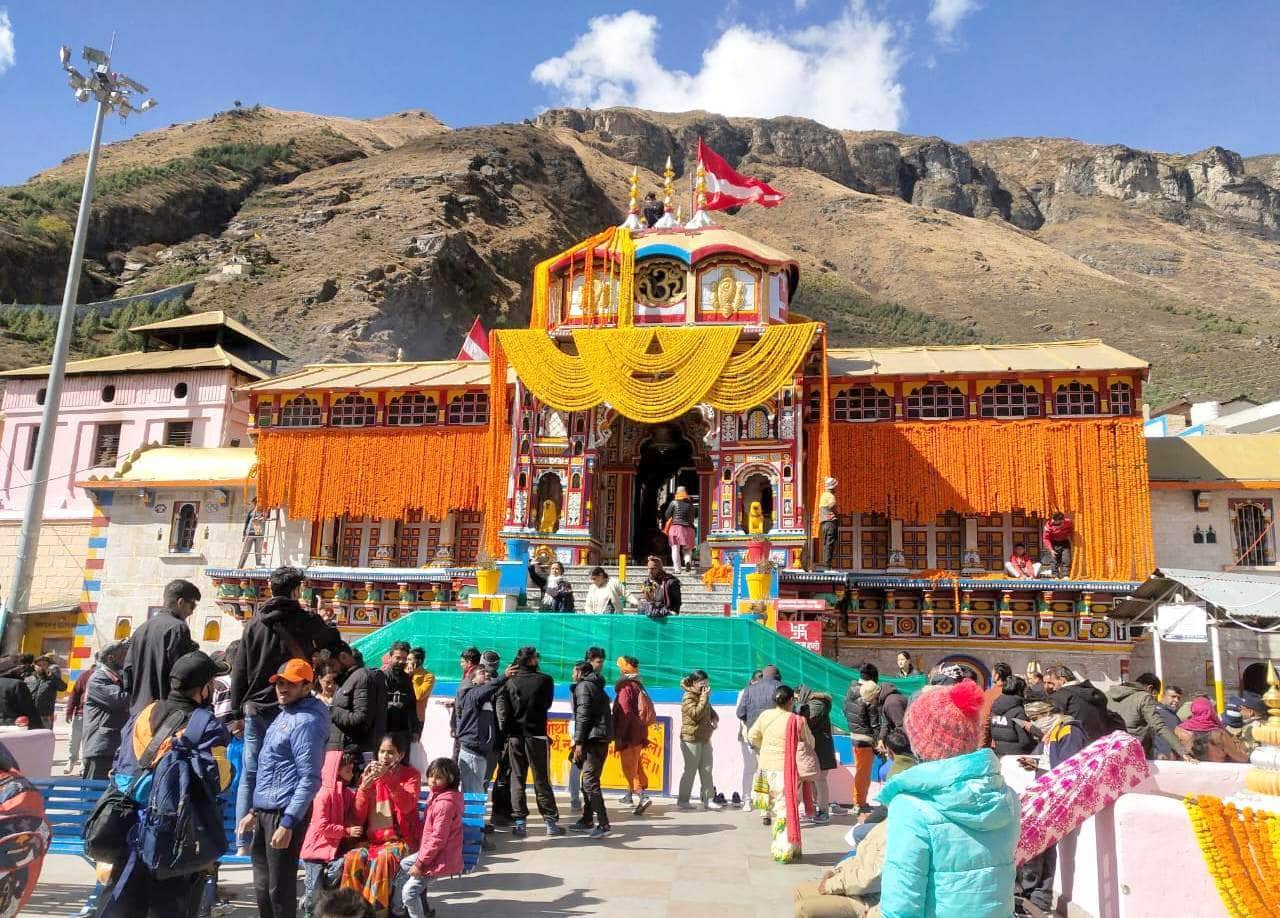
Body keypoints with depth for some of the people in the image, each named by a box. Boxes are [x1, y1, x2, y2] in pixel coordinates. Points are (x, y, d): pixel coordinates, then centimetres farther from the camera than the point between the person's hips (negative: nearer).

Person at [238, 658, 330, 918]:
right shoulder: (282, 714, 14)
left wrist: (288, 823, -22)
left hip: (285, 813, -9)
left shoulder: (306, 721, -16)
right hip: (265, 811, 9)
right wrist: (254, 811, 20)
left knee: (280, 889, 0)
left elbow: (309, 779, -21)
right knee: (262, 887, 19)